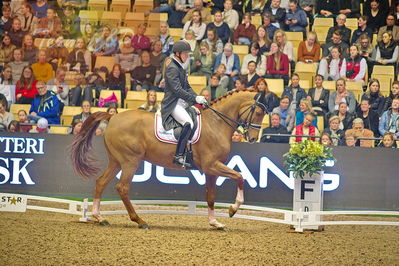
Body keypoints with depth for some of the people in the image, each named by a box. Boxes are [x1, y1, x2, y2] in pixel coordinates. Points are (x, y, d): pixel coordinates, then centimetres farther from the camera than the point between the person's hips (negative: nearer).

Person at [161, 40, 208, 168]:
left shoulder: (180, 68, 18)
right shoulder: (172, 68, -12)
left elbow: (187, 87, 21)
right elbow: (177, 90, -20)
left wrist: (197, 98, 6)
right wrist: (195, 99, -21)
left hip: (182, 103, 10)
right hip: (173, 104, -10)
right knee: (188, 123, -30)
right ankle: (179, 156, -32)